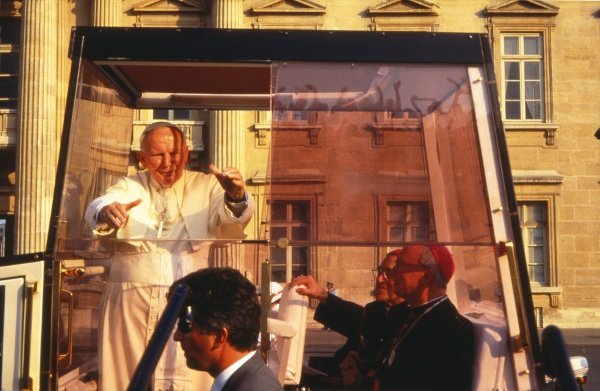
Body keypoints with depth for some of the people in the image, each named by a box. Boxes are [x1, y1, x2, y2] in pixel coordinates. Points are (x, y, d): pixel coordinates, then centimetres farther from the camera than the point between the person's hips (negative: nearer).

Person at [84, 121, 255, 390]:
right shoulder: (129, 186, 10)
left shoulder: (206, 186, 8)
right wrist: (106, 211, -35)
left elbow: (233, 218, -10)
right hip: (128, 297, 1)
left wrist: (235, 195, -33)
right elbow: (98, 206, -10)